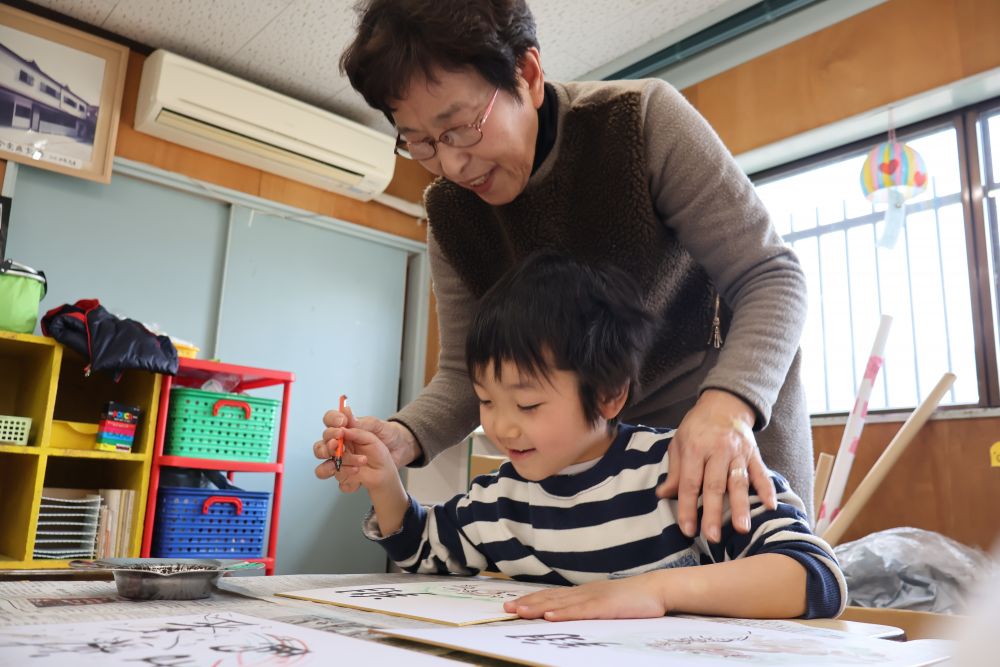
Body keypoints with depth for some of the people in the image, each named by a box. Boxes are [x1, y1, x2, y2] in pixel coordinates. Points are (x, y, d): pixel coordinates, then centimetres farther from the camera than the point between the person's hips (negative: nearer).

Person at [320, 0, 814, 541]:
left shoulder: (644, 119, -22)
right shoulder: (449, 213, -9)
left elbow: (768, 275, -21)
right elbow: (466, 372, -5)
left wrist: (729, 405, -40)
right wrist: (405, 437, -27)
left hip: (741, 399, -2)